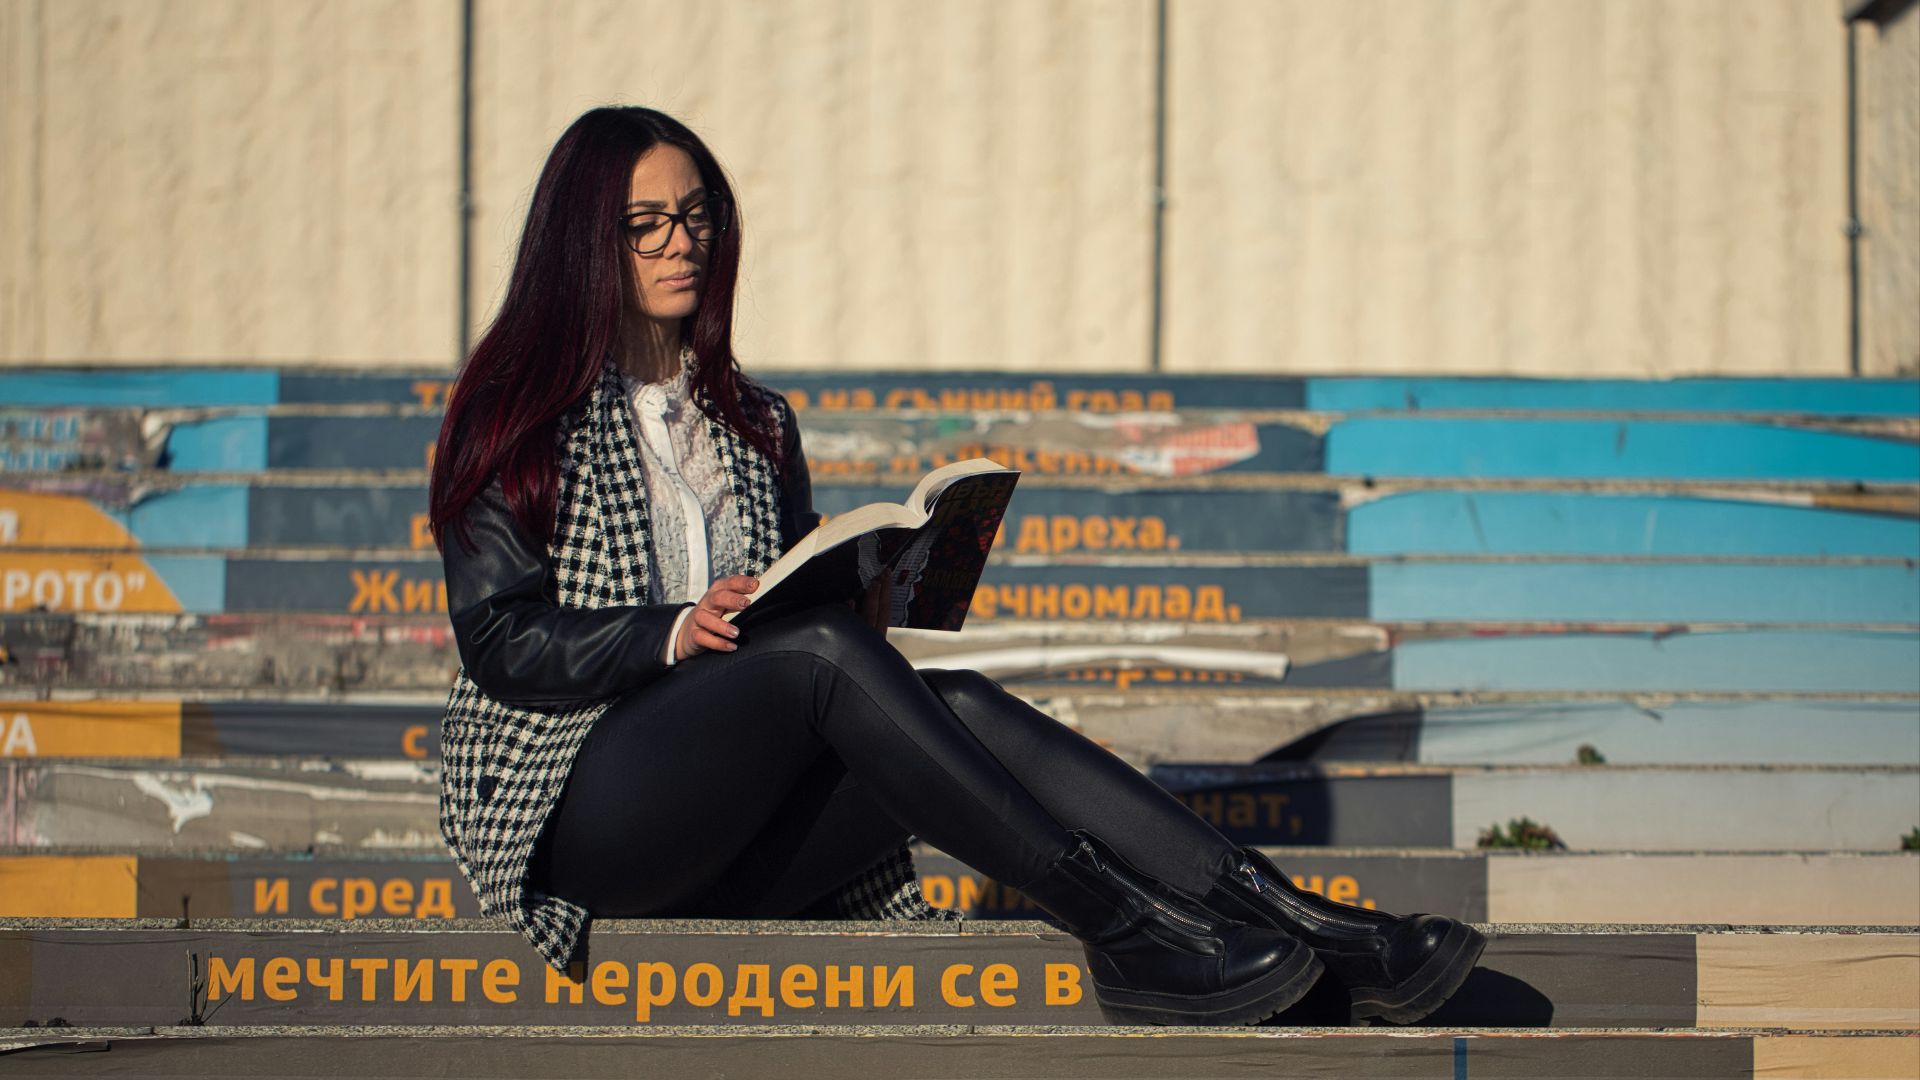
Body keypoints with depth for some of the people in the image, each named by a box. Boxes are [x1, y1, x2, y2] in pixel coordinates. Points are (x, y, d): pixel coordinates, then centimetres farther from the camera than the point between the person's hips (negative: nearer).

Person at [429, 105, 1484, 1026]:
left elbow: (801, 604, 18)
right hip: (572, 816, -5)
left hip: (728, 844, 5)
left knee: (959, 702, -23)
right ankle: (1123, 936, -37)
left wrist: (857, 601, -5)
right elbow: (504, 644, -7)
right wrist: (675, 633, -21)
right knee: (821, 651, -30)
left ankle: (1303, 925, -37)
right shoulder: (517, 422, 3)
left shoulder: (753, 424, 20)